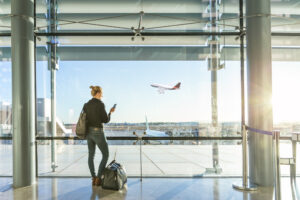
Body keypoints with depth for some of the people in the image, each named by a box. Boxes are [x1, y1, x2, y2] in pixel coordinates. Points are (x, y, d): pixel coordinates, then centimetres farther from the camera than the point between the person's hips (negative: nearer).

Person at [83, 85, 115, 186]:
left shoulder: (86, 105, 4)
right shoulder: (100, 104, -16)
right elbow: (105, 120, -12)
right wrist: (110, 112, 5)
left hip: (89, 132, 7)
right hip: (98, 133, -7)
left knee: (91, 155, 16)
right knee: (105, 155, 7)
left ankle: (93, 178, 19)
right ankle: (98, 178, 2)